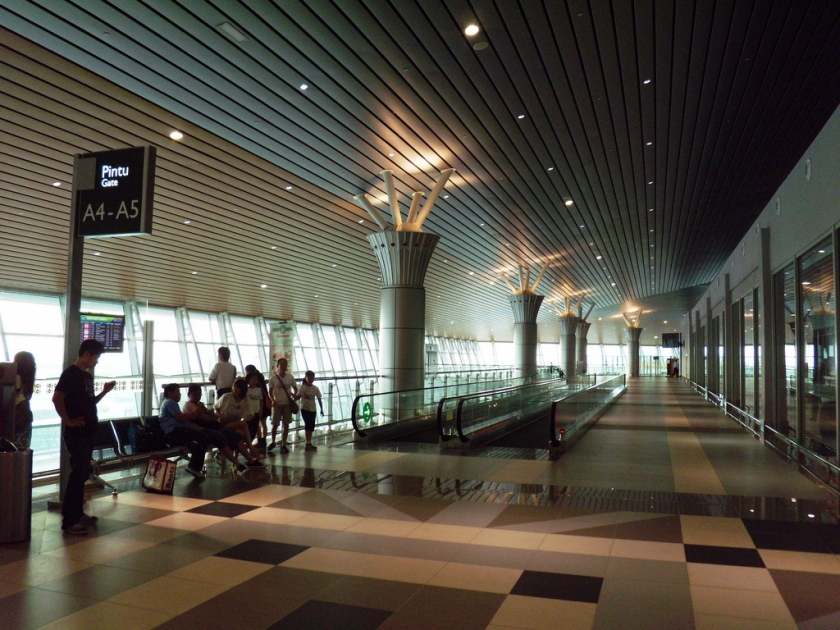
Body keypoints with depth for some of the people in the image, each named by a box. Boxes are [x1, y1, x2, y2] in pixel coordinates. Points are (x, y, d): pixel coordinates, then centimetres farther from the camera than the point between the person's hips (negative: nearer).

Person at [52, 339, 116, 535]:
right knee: (77, 475, -8)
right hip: (76, 434, -9)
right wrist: (67, 420, -19)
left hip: (87, 433, 9)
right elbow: (56, 398, -24)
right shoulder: (70, 374, -12)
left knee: (83, 475, 15)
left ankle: (78, 514, 25)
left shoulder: (87, 376, 14)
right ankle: (69, 521, -3)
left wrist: (104, 391, 9)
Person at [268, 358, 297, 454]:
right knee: (275, 424, 2)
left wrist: (295, 394, -10)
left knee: (286, 424, 3)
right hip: (277, 404, -2)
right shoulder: (273, 377, -5)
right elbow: (270, 392, -3)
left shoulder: (290, 377, 1)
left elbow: (295, 388, 11)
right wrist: (273, 400, -19)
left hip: (287, 404, 2)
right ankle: (273, 442, 26)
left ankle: (283, 445, 13)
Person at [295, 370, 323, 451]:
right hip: (305, 409, -5)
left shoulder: (315, 388, 4)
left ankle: (309, 443, 17)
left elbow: (319, 399, 8)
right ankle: (308, 443, -12)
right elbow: (298, 397, -11)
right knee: (308, 425, -13)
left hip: (313, 409, 5)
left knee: (311, 426, 8)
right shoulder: (303, 387, -6)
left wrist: (321, 409, 5)